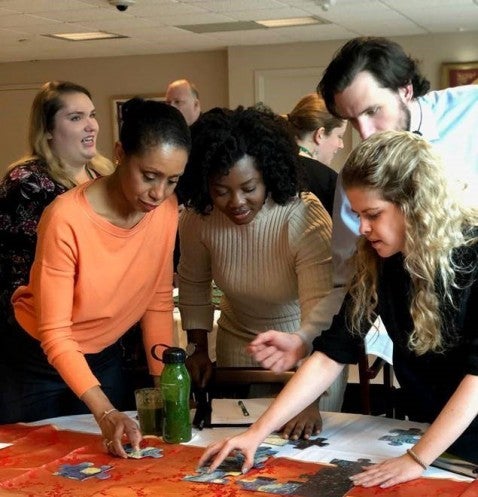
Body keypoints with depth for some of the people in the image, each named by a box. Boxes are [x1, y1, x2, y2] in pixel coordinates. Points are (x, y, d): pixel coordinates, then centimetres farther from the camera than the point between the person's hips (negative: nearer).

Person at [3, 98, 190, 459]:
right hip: (41, 362, -4)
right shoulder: (67, 219, -30)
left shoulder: (167, 211, -14)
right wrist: (105, 413, -38)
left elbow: (158, 303, -5)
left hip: (105, 360, 5)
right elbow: (54, 334, -28)